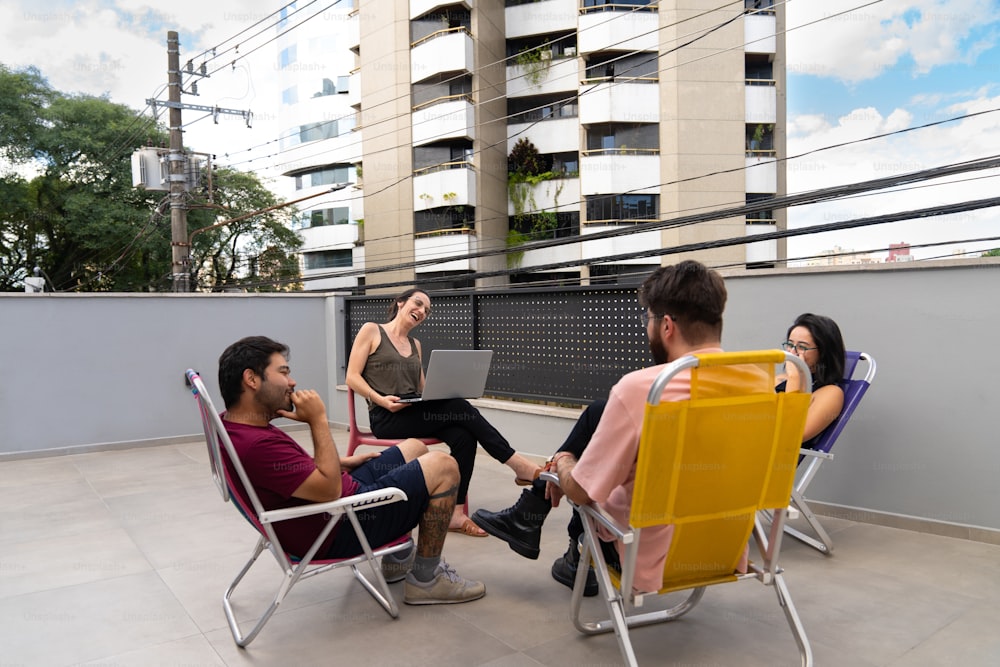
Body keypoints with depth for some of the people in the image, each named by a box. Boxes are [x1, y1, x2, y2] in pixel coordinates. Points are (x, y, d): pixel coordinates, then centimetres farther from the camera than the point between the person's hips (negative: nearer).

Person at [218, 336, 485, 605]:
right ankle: (425, 580, 3)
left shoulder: (233, 424, 1)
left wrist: (343, 462, 8)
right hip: (339, 529, -10)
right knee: (443, 467, -10)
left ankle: (398, 556, 26)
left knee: (415, 449, 20)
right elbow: (329, 490, -27)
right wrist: (318, 420, -23)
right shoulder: (255, 445, -32)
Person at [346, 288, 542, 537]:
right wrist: (381, 400, -20)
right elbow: (352, 377, -4)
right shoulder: (371, 330, 3)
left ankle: (455, 513, -22)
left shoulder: (415, 345, 21)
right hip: (386, 418, -6)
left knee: (464, 437, -24)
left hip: (413, 412, 6)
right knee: (461, 408, -24)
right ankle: (520, 466, -18)